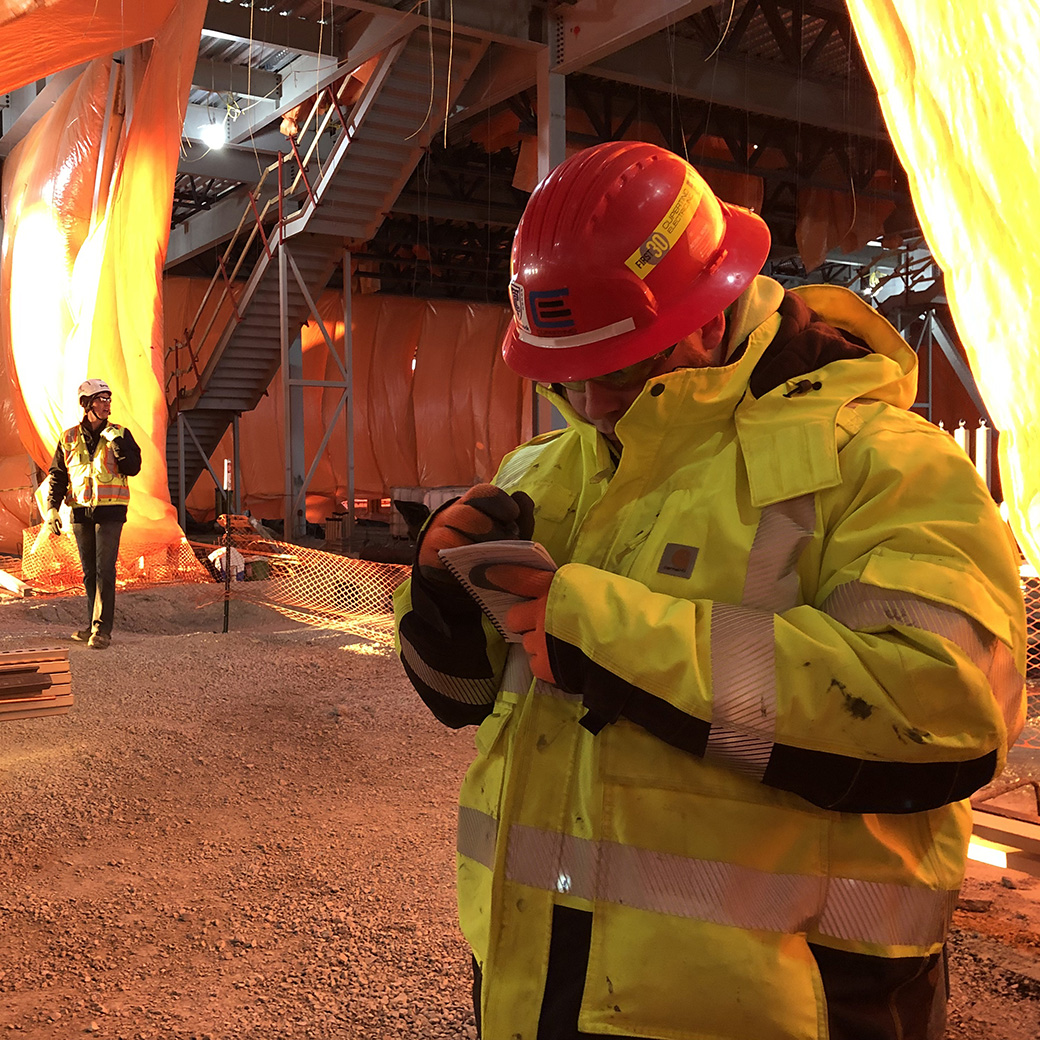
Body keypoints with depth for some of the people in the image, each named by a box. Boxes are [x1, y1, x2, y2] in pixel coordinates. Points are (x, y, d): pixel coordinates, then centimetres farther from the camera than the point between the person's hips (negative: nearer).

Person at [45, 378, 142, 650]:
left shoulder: (120, 434, 2)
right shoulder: (69, 439, 8)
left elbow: (133, 468, -9)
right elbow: (58, 475, 13)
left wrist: (116, 442, -19)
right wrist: (52, 507, 4)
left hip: (110, 509, -3)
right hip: (81, 511, 3)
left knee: (104, 570, -9)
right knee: (89, 572, 10)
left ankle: (102, 629, -7)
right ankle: (94, 625, 20)